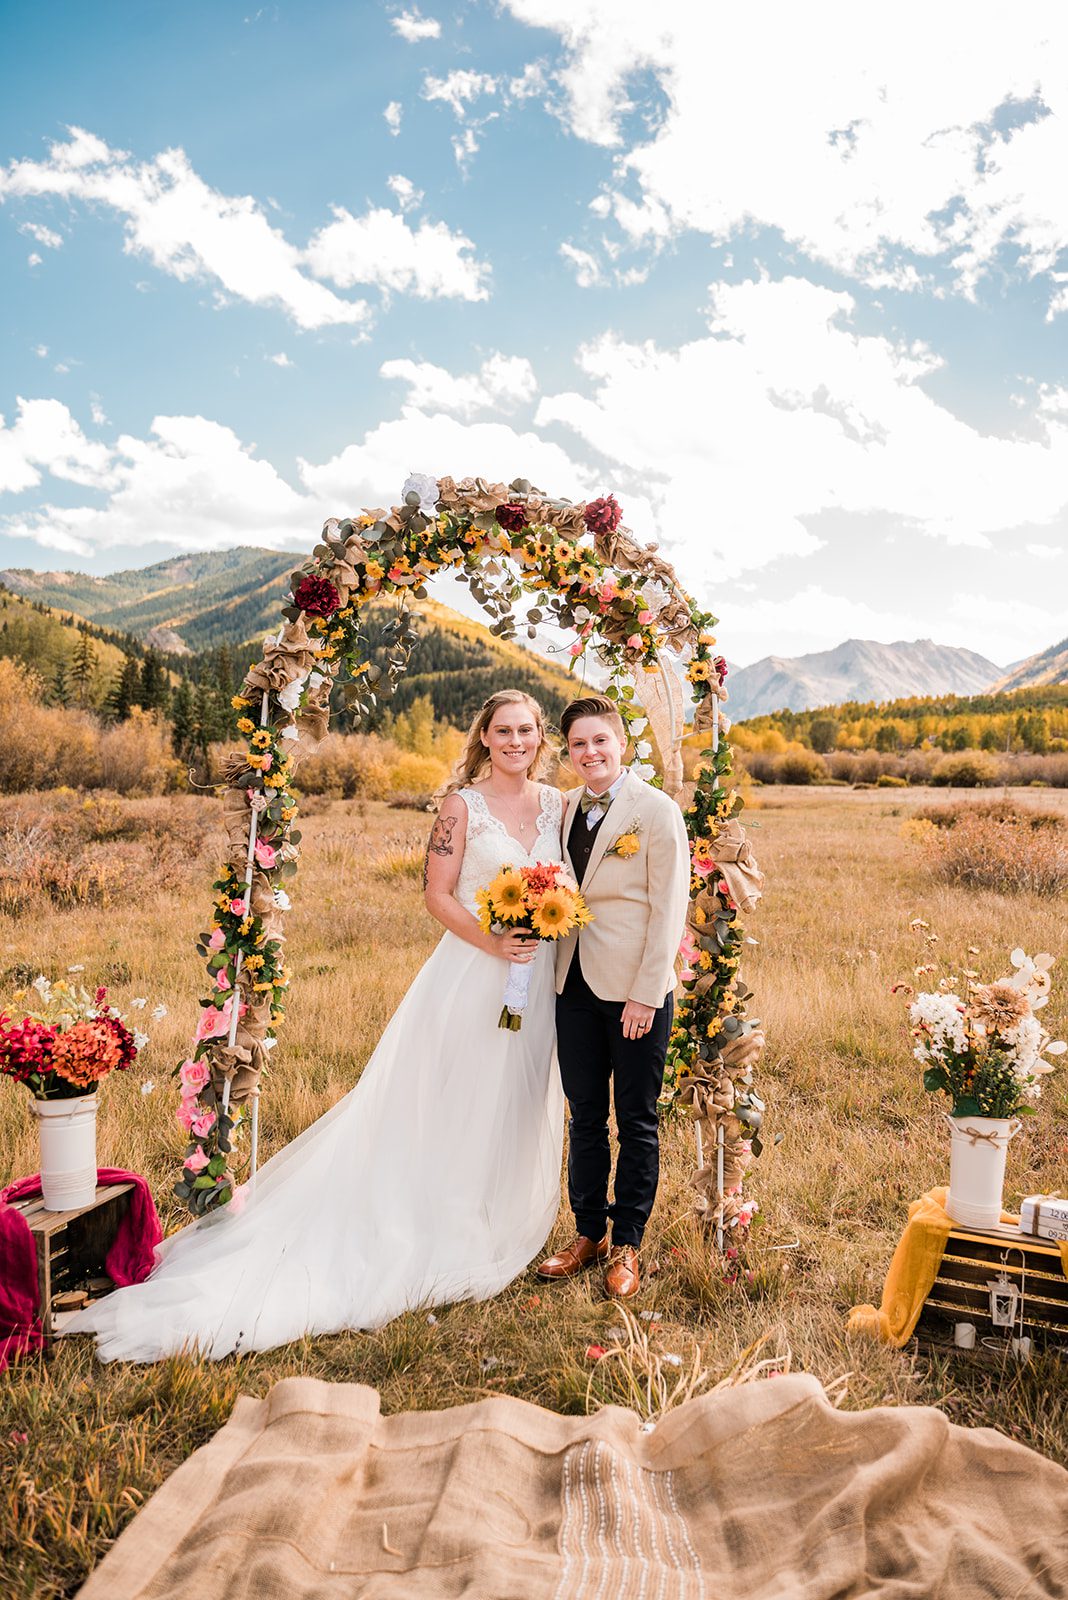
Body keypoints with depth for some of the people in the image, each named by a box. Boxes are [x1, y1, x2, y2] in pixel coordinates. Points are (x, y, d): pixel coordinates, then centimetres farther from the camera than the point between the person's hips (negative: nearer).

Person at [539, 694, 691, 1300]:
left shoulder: (657, 810, -7)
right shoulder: (566, 808, 10)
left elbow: (669, 909, -10)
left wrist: (646, 993, -14)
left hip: (635, 988, -5)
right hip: (576, 983, 5)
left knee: (636, 1122, 8)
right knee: (585, 1116, 13)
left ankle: (626, 1245, 22)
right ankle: (589, 1233, 29)